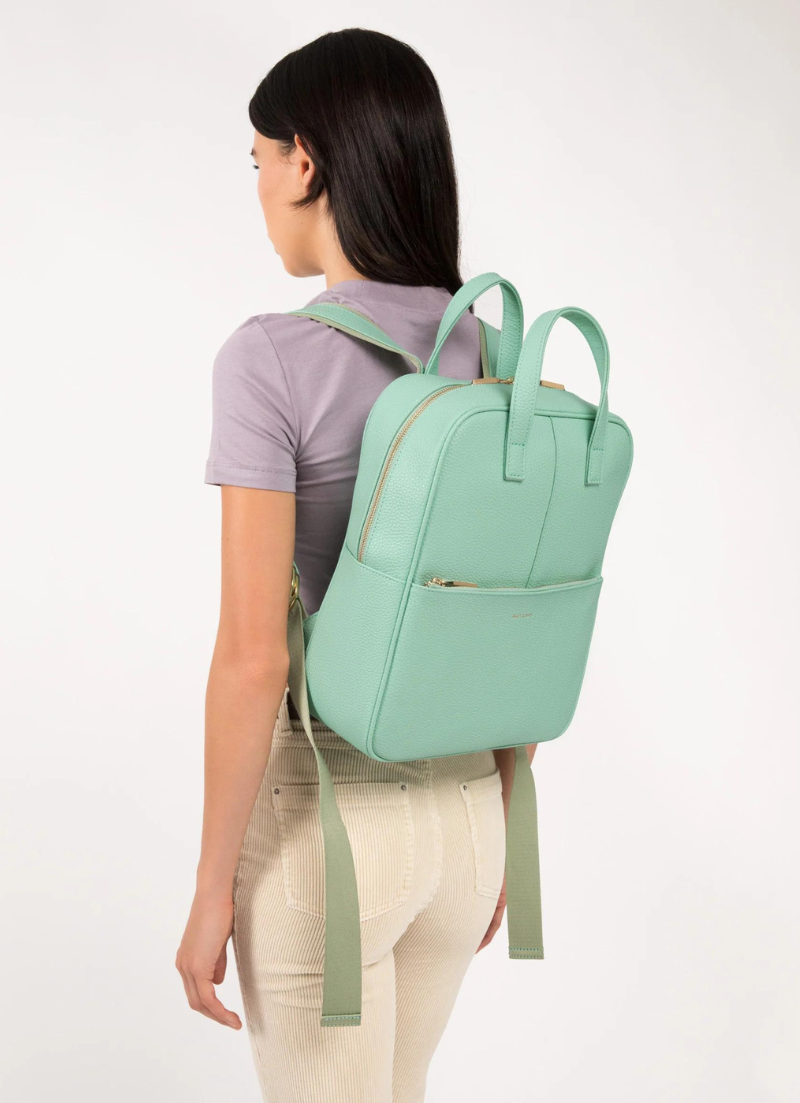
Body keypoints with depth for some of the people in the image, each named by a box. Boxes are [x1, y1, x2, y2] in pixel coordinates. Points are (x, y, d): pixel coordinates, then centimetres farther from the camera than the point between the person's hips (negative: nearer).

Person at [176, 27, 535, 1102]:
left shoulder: (271, 358, -20)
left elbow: (253, 658, -22)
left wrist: (213, 890, -10)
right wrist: (496, 820, 16)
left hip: (319, 825, -6)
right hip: (459, 811, 6)